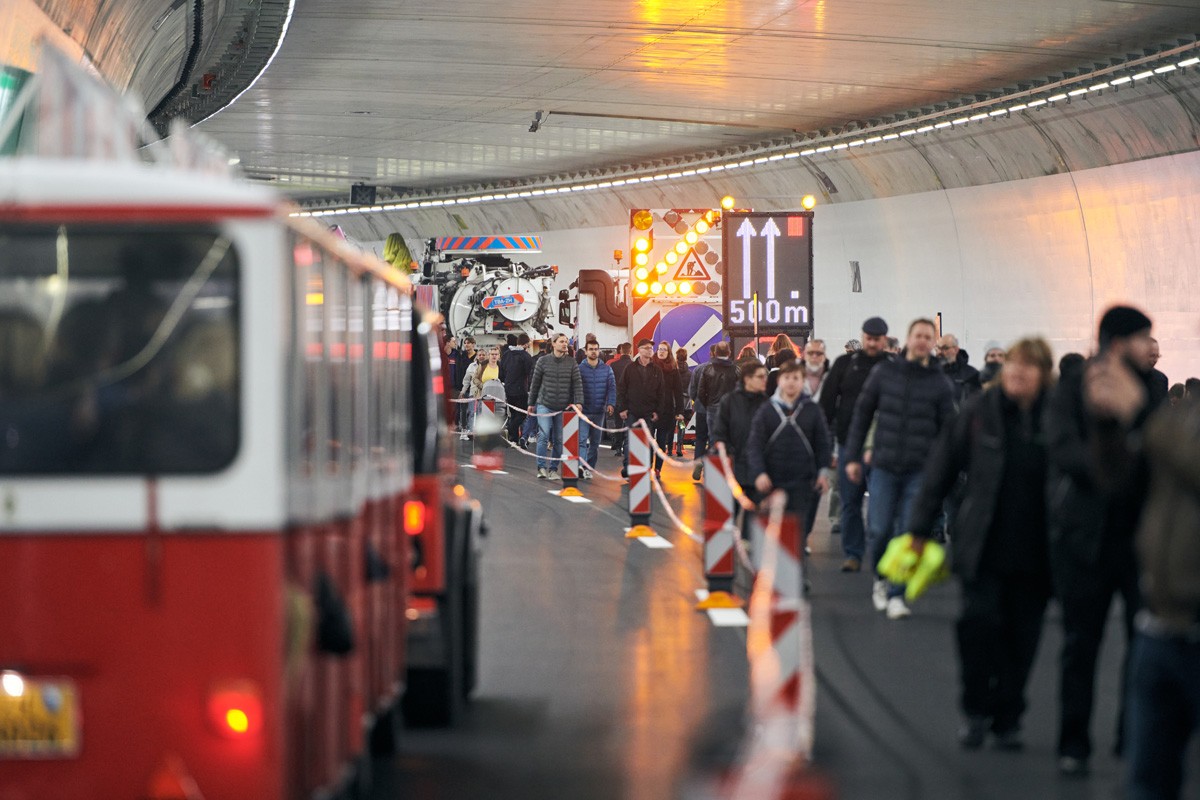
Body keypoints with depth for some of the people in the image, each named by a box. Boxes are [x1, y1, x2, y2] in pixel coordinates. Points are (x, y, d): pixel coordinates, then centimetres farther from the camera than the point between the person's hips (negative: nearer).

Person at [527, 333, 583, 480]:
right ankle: (542, 467, -11)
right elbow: (535, 383, 7)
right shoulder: (543, 361, 1)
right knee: (544, 434, -16)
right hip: (544, 405, -2)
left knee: (558, 439, 6)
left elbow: (577, 383, -2)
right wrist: (531, 403, 10)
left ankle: (553, 469, 16)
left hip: (563, 407, 2)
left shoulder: (571, 363, 3)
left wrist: (578, 402, -15)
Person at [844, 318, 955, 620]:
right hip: (884, 467, 1)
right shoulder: (884, 373, 4)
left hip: (920, 471, -1)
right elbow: (862, 414, 9)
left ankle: (896, 594, 4)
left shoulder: (940, 383, 3)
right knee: (879, 529, -1)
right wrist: (853, 457, 5)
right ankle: (881, 577, 26)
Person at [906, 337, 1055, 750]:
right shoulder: (979, 411, -2)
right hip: (983, 548, -1)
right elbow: (941, 469, 4)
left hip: (1033, 550, 1)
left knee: (1021, 635, 6)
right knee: (979, 618, -12)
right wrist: (921, 528, 4)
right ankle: (976, 710, 7)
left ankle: (1007, 719, 21)